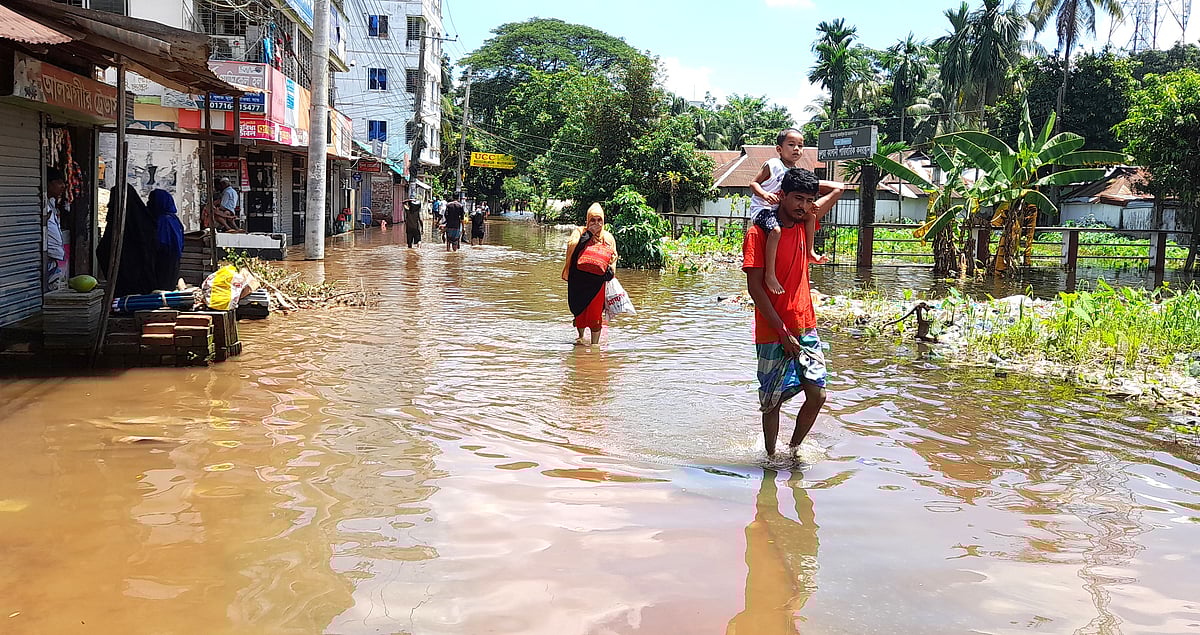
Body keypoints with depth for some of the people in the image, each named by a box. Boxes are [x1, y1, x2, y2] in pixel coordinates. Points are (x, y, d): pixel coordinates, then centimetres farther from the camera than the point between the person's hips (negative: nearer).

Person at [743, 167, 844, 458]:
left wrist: (805, 183, 11)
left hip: (806, 328, 5)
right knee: (773, 401, 4)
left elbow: (838, 188, 21)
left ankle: (794, 448, 21)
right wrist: (783, 331, -17)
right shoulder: (759, 233, -10)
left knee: (817, 395, -1)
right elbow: (754, 287, -14)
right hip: (773, 333, -5)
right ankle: (770, 456, 24)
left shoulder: (804, 225, 7)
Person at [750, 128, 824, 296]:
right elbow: (753, 183, -10)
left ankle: (810, 251, 22)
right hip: (762, 208, -8)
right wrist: (765, 194, -29)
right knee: (775, 230, -35)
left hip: (781, 208, 8)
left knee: (810, 216, 7)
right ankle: (770, 274, -33)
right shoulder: (772, 165, -10)